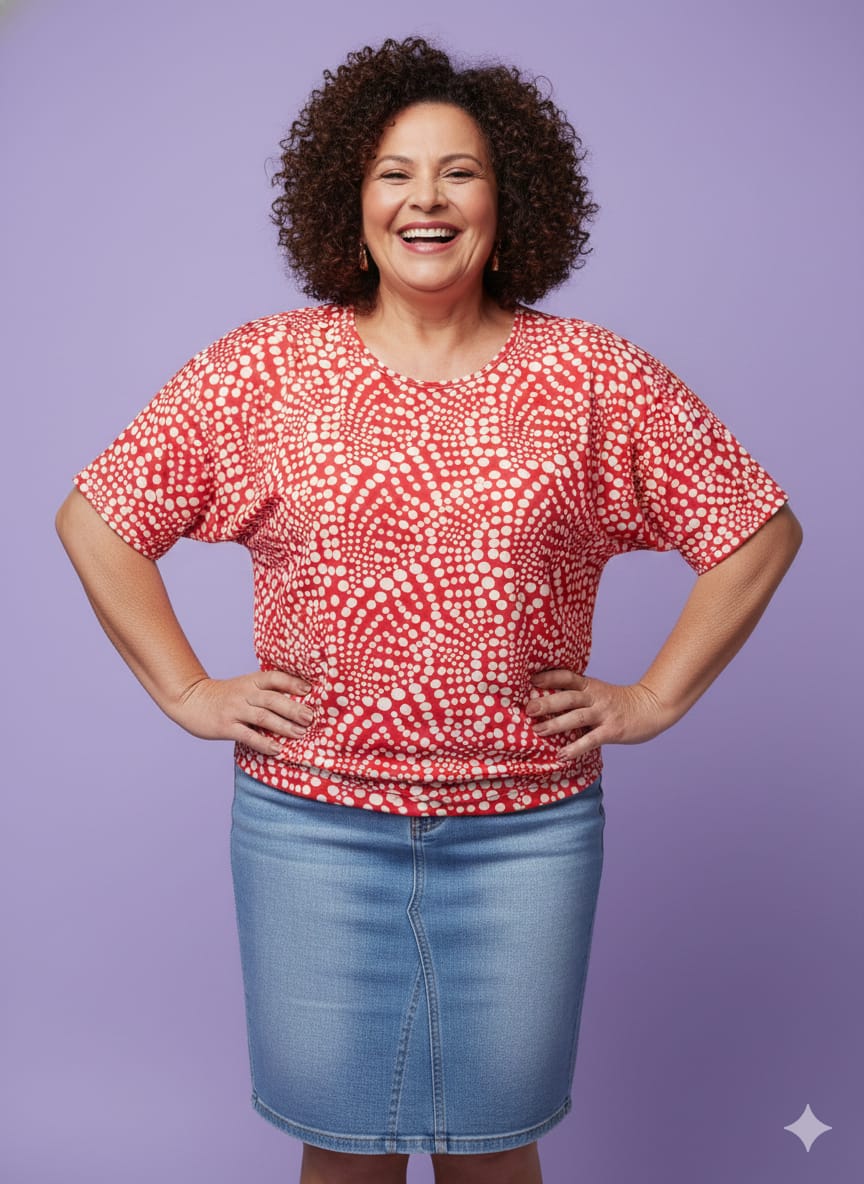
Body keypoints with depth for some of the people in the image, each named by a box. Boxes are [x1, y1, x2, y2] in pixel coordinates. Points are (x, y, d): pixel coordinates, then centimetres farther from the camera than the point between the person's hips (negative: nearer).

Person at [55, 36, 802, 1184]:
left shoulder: (594, 377, 0)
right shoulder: (266, 368, -1)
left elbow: (760, 531, 5)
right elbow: (95, 518, 5)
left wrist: (655, 699, 0)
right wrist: (185, 691, 0)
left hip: (526, 828, 1)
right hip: (311, 819, 0)